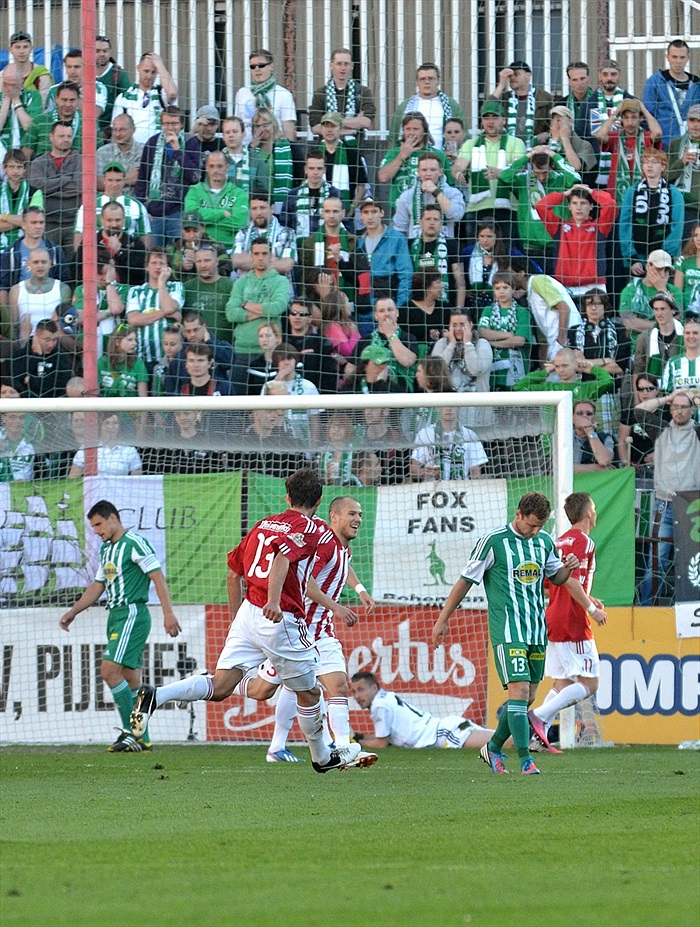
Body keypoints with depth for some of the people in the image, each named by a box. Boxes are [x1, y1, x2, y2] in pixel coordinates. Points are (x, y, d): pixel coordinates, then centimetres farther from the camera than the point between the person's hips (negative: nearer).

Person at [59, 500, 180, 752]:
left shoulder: (135, 543, -10)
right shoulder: (106, 549, 18)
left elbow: (157, 577, -15)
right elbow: (97, 586, 25)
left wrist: (168, 613, -21)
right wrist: (73, 611, 18)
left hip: (132, 613, -9)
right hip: (116, 616, 9)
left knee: (109, 670, -18)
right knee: (130, 680, 7)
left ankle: (132, 732, -15)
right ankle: (142, 740, 8)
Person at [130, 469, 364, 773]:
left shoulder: (264, 524, 18)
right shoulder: (310, 530, -3)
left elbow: (233, 573, 22)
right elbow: (283, 557, -24)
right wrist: (273, 602, -36)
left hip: (247, 613, 6)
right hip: (281, 621, -6)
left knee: (220, 686, -3)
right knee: (309, 693, 15)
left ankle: (155, 696, -23)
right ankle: (321, 757, 30)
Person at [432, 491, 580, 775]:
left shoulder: (544, 541, 9)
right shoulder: (493, 542, -8)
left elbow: (556, 578, 23)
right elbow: (465, 581, -1)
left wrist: (568, 568, -1)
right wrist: (442, 620, 1)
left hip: (537, 631, 6)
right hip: (507, 630, -6)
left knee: (528, 697, 9)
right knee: (519, 691, -16)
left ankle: (494, 747, 27)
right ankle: (525, 759, -16)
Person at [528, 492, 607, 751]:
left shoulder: (560, 542, 18)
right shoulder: (583, 541, -9)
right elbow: (571, 580, -20)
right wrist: (592, 609, -13)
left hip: (552, 621, 9)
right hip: (573, 623, -9)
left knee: (563, 684, 11)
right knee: (589, 683, -7)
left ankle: (539, 735, -1)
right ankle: (539, 716, -20)